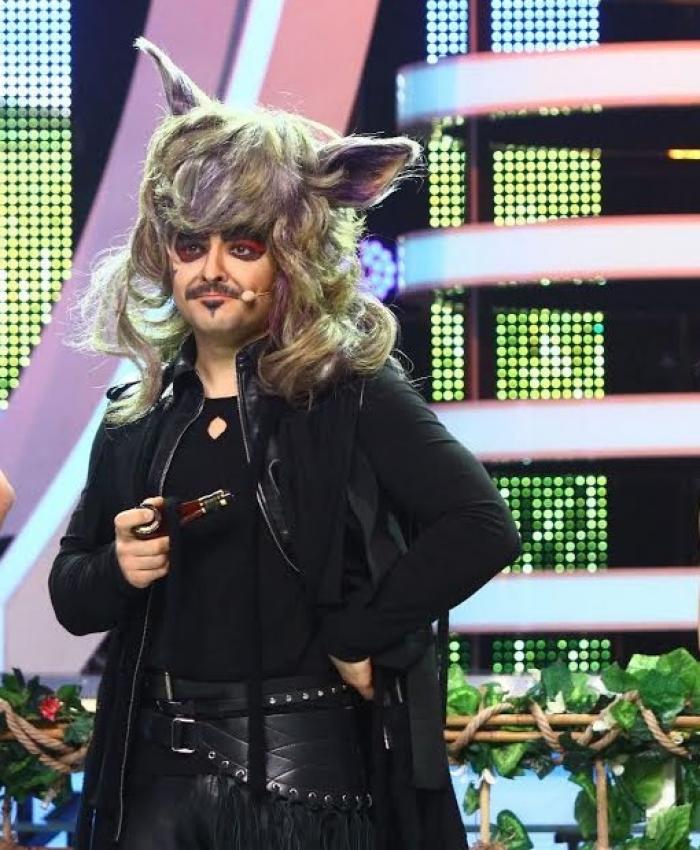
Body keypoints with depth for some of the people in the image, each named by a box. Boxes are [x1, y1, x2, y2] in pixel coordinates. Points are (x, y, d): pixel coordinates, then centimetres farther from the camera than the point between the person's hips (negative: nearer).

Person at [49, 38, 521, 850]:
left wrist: (359, 636, -14)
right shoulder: (138, 414, 8)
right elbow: (70, 595, 15)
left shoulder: (350, 392, -7)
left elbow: (482, 529, -18)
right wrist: (116, 570, -7)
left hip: (311, 773, -4)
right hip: (160, 772, 4)